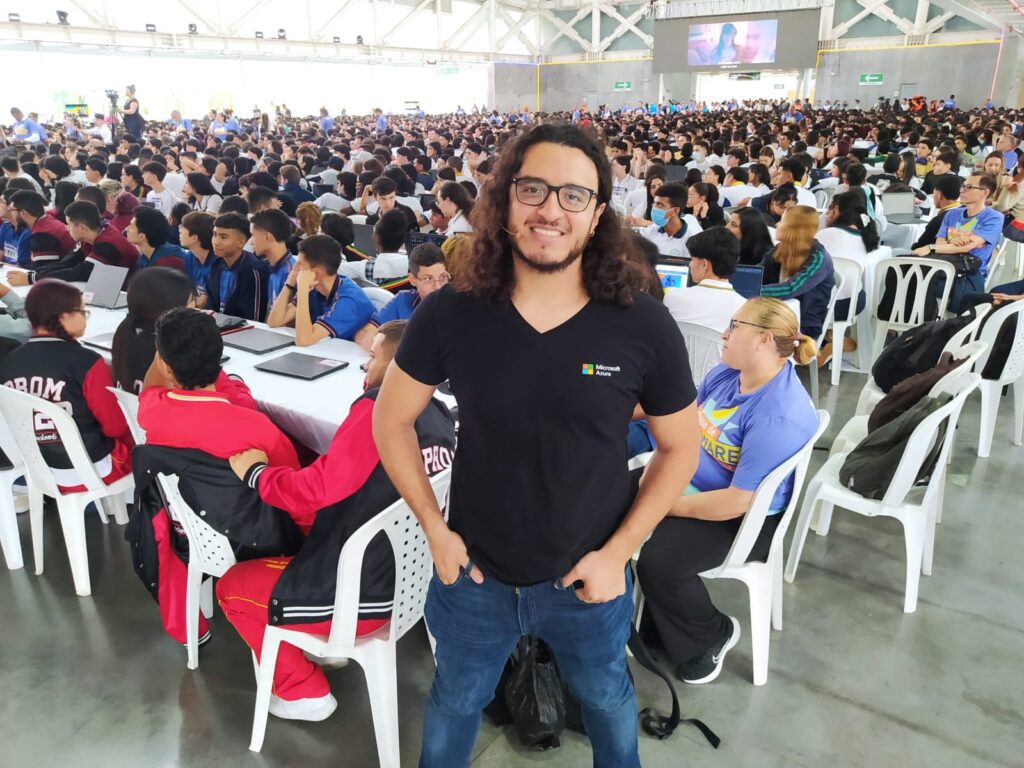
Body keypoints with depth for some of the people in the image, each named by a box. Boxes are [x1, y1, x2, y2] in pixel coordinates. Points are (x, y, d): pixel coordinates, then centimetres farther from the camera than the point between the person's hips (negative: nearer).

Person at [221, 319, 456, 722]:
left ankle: (304, 691, 18)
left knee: (232, 586, 12)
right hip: (413, 577, 8)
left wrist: (256, 471, -6)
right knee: (297, 526, 28)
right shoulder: (439, 416, 0)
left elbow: (319, 488, -24)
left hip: (367, 594, -8)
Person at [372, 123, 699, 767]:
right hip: (474, 570, 0)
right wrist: (435, 528, -7)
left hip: (587, 579, 0)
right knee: (455, 702, 26)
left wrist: (617, 552, -10)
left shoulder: (643, 325, -17)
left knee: (607, 700, 29)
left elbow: (680, 448, -5)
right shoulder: (452, 313, -16)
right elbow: (391, 420, -3)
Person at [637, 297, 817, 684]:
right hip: (691, 479, 9)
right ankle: (655, 622, 16)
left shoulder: (779, 417, -29)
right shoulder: (727, 372, -3)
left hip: (746, 519, -8)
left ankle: (713, 634, 5)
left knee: (657, 560, -27)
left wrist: (667, 505, -21)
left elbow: (736, 503, -29)